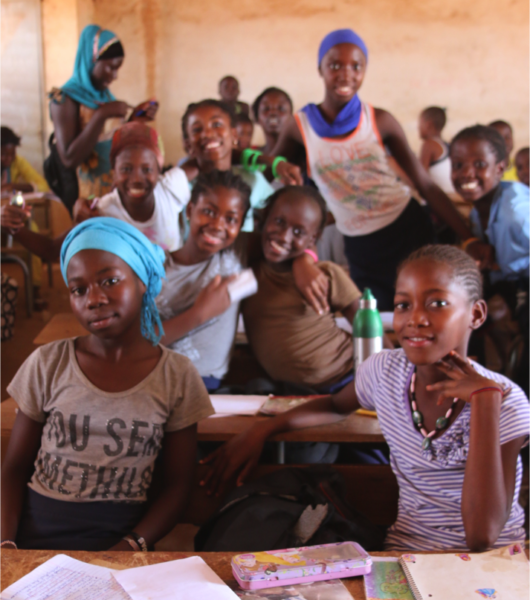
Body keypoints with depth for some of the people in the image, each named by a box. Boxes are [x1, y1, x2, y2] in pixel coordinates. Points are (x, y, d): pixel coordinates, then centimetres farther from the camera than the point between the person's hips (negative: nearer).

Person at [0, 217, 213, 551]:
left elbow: (177, 484, 4)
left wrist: (130, 546, -13)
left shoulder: (177, 376, 2)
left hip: (118, 536, -1)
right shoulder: (48, 363, 4)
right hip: (34, 530, 2)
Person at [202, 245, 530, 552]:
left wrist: (484, 399, -26)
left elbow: (482, 536, -25)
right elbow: (337, 405, 20)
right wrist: (262, 429, 5)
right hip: (407, 552, 2)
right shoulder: (385, 371, -5)